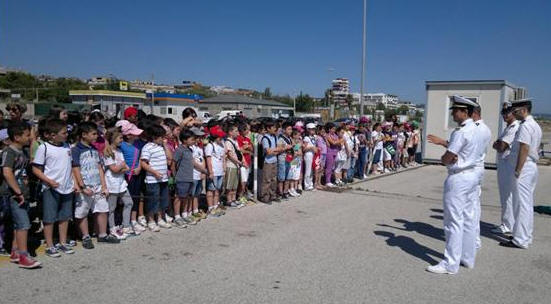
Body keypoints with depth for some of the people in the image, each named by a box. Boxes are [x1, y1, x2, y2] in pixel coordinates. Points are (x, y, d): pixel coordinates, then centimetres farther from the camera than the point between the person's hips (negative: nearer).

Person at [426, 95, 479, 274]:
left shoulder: (461, 132, -19)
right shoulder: (473, 129, 11)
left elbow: (446, 159, -19)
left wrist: (445, 157, 1)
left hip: (458, 178, -10)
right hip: (471, 175, 10)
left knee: (454, 222, -4)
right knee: (468, 219, 15)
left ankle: (450, 264, 3)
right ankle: (467, 258, 26)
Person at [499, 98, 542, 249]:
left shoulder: (525, 126, -15)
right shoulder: (535, 125, 17)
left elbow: (524, 150, -21)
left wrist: (517, 171, -19)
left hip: (524, 168, -10)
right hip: (532, 167, 10)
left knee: (521, 204, -7)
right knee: (527, 204, 15)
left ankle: (520, 240, -3)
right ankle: (526, 236, 24)